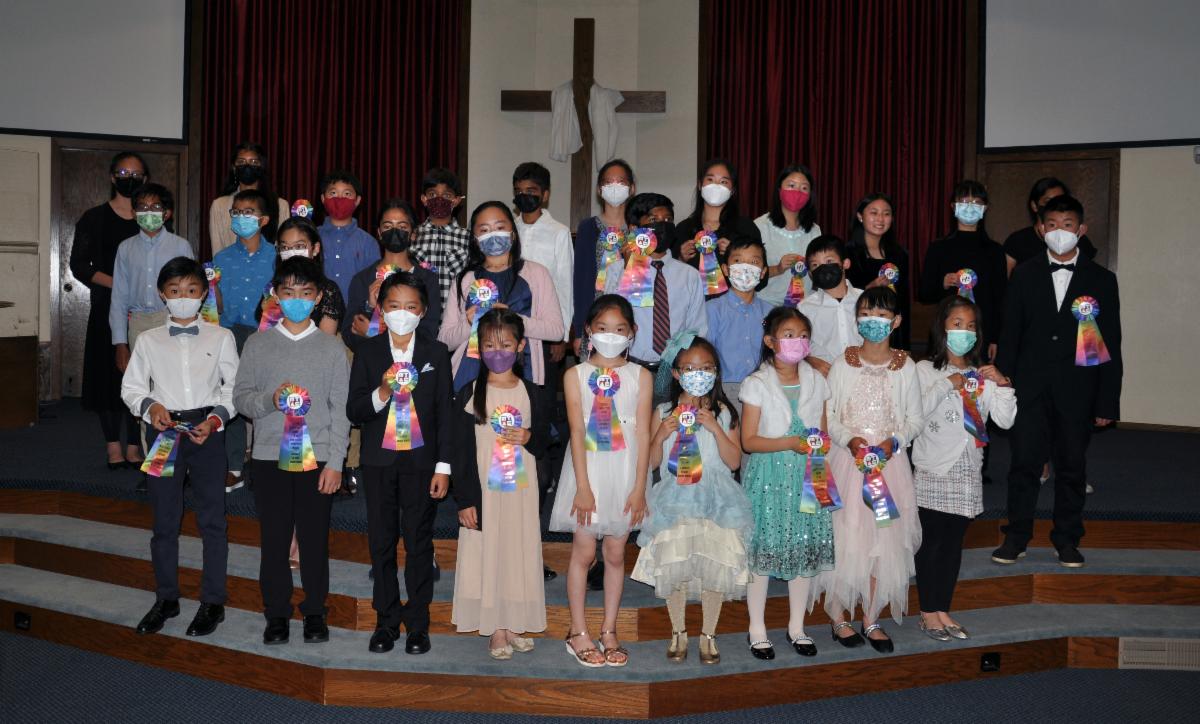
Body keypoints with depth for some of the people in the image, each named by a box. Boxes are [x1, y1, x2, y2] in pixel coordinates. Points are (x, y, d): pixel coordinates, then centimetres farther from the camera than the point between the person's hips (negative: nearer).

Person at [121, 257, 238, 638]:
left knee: (212, 519, 2)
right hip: (166, 432, 2)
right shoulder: (149, 340, 7)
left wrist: (215, 419, -13)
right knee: (163, 519, 9)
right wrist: (150, 406, -11)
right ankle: (166, 598, 22)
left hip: (207, 433, -2)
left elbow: (235, 387, 1)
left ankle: (213, 601, 12)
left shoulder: (221, 338, 3)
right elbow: (131, 387, 9)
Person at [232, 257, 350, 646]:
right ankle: (276, 613, 20)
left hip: (316, 457, -1)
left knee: (315, 537, 5)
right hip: (269, 456, 1)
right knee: (273, 537, 6)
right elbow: (240, 396, 6)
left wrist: (335, 462, -5)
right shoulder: (257, 344, 6)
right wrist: (269, 401, -16)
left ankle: (314, 611, 20)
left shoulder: (332, 347, 3)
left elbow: (341, 410, 1)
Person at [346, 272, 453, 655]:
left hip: (421, 461, -1)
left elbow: (445, 412, 1)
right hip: (379, 461, 1)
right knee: (381, 541, 7)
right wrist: (381, 394, -21)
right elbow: (353, 411, -1)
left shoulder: (436, 353, 1)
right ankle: (386, 620, 18)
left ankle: (417, 623, 14)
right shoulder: (368, 351, 2)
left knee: (419, 542, 5)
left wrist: (443, 466, -3)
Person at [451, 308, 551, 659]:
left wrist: (529, 438, -12)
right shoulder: (469, 394, -3)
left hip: (522, 491, 2)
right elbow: (461, 451, -4)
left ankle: (514, 624, 21)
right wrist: (465, 499, -9)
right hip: (483, 491, -2)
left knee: (520, 554, 6)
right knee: (486, 554, 0)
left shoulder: (532, 394, 4)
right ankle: (495, 630, 11)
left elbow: (545, 442, 11)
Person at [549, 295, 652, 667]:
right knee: (583, 552, 4)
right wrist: (583, 486, -12)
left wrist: (639, 488, -6)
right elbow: (577, 432, -7)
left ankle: (609, 630, 20)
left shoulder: (640, 376, 2)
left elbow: (643, 434, -1)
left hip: (624, 473, 2)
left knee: (615, 554, 9)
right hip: (587, 469, -1)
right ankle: (578, 632, 14)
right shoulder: (576, 375, -1)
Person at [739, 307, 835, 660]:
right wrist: (790, 443, -21)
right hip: (768, 477, -4)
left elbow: (823, 430, 14)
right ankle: (757, 628, 16)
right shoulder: (757, 384, -6)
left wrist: (820, 445, -7)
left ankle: (797, 626, 23)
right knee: (762, 550, 1)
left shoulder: (816, 380, 8)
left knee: (806, 549, 8)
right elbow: (749, 440, -10)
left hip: (806, 477, 4)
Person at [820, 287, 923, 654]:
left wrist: (895, 440, -12)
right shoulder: (843, 364, 0)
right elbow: (826, 414, 0)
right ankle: (838, 615, 13)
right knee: (844, 536, -1)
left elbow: (915, 418, 6)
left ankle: (871, 619, 15)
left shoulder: (905, 367, 3)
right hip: (848, 459, -1)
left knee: (884, 537, 3)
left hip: (889, 462, 1)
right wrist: (849, 439, -16)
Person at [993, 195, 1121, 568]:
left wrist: (1108, 401, -2)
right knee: (1024, 463, 1)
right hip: (1031, 387, 0)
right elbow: (1010, 334, 5)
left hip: (1077, 390, 0)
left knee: (1072, 466, 8)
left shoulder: (1101, 280, 3)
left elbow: (1111, 345, 2)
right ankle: (1016, 537, 13)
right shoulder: (1025, 275, 5)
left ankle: (1067, 539, 21)